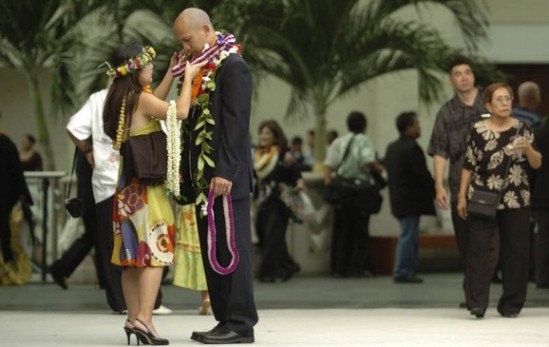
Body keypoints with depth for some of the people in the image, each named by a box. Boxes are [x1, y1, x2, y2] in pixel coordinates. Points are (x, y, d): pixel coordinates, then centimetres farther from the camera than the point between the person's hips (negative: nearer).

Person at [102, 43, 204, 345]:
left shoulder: (120, 100, 11)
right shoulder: (141, 99, -14)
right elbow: (180, 111, -19)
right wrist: (188, 76, -7)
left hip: (128, 184, 9)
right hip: (146, 184, -9)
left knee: (133, 253, 9)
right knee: (154, 251, -9)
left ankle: (134, 318, 11)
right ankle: (144, 318, -17)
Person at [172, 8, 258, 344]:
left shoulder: (232, 66, -10)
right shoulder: (198, 69, 16)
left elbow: (236, 122, -16)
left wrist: (225, 172, -21)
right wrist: (188, 174, 13)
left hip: (225, 177, -9)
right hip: (202, 177, 9)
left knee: (232, 249, -6)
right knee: (212, 250, 9)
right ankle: (226, 319, 14)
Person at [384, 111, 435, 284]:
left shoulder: (392, 148, 13)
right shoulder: (412, 148, -16)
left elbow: (387, 168, 17)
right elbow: (423, 174, -17)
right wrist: (435, 191, -4)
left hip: (397, 198, 9)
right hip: (411, 200, -9)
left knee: (408, 236, 14)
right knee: (409, 236, -6)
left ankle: (407, 271, 15)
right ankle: (403, 273, -6)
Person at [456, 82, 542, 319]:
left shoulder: (522, 129, 4)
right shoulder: (478, 131, -1)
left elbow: (536, 164, 2)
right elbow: (469, 166, 3)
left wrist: (527, 148, -18)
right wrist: (462, 197, 1)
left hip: (516, 201, 2)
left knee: (515, 252, 4)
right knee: (482, 251, -8)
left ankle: (511, 304, 12)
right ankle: (477, 303, -10)